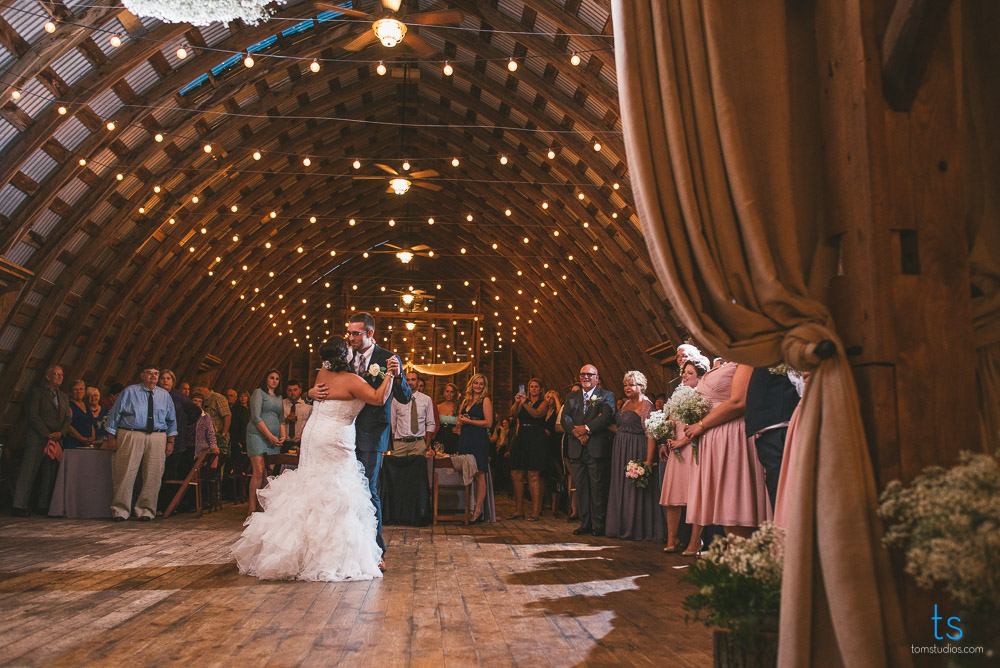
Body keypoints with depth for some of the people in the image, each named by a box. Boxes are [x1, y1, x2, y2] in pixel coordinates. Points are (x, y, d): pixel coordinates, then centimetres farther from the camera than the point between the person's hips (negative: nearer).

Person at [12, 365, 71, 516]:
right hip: (37, 439, -6)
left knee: (50, 474, 3)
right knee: (29, 472, -5)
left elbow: (68, 418, 15)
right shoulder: (35, 392, 1)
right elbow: (32, 416, -8)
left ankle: (43, 506, 6)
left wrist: (61, 433, -4)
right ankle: (20, 506, -1)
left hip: (56, 440, 6)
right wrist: (47, 435, -12)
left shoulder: (64, 396, 20)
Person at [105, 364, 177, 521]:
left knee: (152, 476, 1)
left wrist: (170, 441, 10)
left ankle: (146, 510, 12)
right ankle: (121, 510, 7)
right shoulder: (129, 392, 6)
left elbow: (172, 420, 18)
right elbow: (115, 414, 6)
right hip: (131, 436, -2)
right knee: (126, 474, -4)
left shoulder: (164, 395, 15)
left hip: (157, 439, 3)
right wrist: (111, 437, 0)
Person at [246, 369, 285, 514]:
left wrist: (282, 435, 5)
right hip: (258, 435, -6)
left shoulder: (279, 397, 21)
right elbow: (256, 417, -7)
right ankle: (253, 509, -10)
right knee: (259, 472, -13)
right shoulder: (258, 393, 2)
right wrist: (270, 436, -12)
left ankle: (261, 506, 0)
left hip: (274, 439, 6)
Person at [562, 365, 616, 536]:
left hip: (597, 449, -4)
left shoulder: (606, 396, 5)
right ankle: (585, 523, 14)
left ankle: (598, 524, 5)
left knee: (598, 487, -2)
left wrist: (586, 428, -19)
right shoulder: (571, 397, 17)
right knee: (581, 487, 6)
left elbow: (607, 416, -11)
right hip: (577, 450, 4)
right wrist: (576, 433, -13)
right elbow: (565, 418, 4)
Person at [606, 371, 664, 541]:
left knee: (635, 489, -2)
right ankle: (623, 527, 20)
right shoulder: (626, 403, 16)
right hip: (621, 451, 8)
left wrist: (649, 460, -25)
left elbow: (651, 434, -18)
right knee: (621, 488, 11)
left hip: (637, 451, -8)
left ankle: (638, 530, 8)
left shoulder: (646, 405, -10)